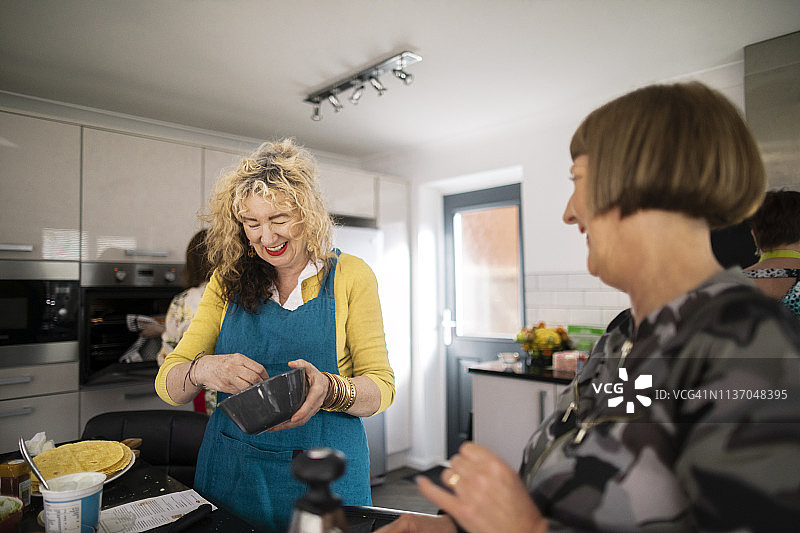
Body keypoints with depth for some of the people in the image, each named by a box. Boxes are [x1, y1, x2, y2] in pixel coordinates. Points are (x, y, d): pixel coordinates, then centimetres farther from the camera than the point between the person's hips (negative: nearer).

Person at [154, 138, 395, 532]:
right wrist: (201, 370, -25)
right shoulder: (228, 281, 0)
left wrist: (328, 389, -30)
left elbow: (381, 386, -9)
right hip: (231, 470, 3)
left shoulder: (350, 276, -7)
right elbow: (167, 384, -2)